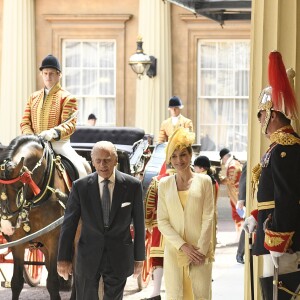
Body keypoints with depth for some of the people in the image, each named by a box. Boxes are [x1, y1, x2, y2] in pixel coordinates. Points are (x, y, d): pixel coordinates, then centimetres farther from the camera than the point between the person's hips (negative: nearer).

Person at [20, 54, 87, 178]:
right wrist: (30, 137, -11)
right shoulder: (33, 97, 13)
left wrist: (53, 133, -30)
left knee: (78, 167, -22)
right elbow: (25, 122, 10)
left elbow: (70, 124, -11)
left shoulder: (67, 98, -1)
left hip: (59, 142, -4)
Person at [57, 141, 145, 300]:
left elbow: (139, 224, 2)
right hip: (88, 257, 0)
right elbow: (69, 224, -2)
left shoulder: (133, 186, -6)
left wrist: (139, 257, 7)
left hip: (119, 258, 0)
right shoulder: (80, 186, -5)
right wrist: (63, 257, -3)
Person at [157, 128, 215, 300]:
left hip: (200, 250, -1)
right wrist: (183, 246, -8)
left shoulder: (204, 181, 4)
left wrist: (201, 250, -8)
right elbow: (162, 221, 3)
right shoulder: (164, 184, 7)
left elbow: (208, 218, 1)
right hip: (174, 251, 1)